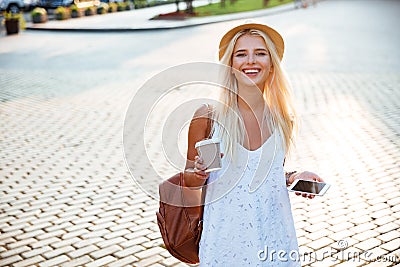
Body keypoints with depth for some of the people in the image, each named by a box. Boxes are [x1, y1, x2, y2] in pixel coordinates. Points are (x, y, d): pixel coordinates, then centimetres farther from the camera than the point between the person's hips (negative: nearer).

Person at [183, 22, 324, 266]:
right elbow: (189, 180, -2)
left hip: (274, 239, 3)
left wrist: (293, 178, -5)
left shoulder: (283, 120, -2)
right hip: (225, 240, -2)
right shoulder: (208, 116, -11)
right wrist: (199, 174, -23)